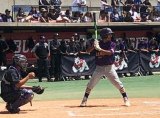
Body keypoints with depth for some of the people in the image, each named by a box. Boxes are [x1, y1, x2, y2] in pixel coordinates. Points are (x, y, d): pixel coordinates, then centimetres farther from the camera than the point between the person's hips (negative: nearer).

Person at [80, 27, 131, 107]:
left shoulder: (112, 44, -3)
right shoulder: (98, 44, 1)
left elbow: (110, 52, -22)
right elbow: (88, 51, -3)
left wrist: (99, 49, -28)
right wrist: (94, 46, -20)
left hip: (109, 67, -1)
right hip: (99, 67, 1)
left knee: (118, 84, -6)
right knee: (90, 84, 0)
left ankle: (126, 99, 3)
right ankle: (84, 100, 12)